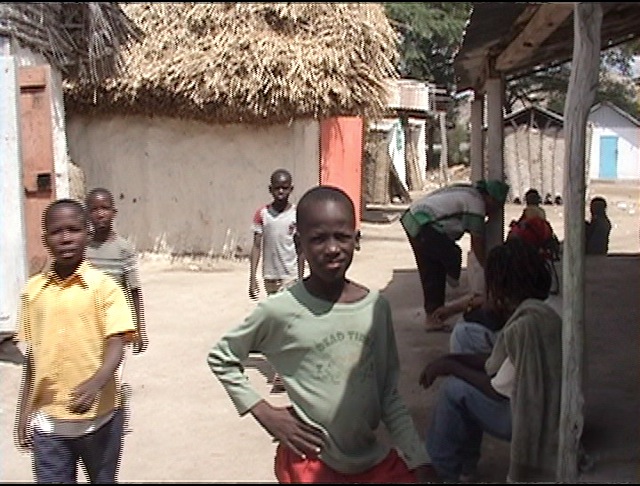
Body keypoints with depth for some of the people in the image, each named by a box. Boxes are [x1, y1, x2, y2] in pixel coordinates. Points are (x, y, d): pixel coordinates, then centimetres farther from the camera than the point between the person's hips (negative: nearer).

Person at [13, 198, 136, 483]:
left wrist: (93, 385, -32)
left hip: (98, 416, -2)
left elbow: (115, 346, -14)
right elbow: (32, 356, 9)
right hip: (47, 419, 2)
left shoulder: (104, 286, -8)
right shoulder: (33, 290, 3)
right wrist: (23, 413, 9)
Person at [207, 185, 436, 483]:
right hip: (310, 462, -3)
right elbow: (220, 357, -1)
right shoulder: (280, 310, -15)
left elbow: (390, 395, 4)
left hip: (374, 458, 4)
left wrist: (420, 460, -1)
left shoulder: (377, 306, -5)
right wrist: (265, 413, -8)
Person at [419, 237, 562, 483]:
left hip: (537, 423, -10)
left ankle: (443, 471, 14)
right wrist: (451, 360, 6)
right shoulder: (541, 313, 7)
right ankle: (463, 467, 26)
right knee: (470, 382, 17)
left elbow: (499, 391, -16)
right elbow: (497, 364, 14)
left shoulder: (523, 326, -24)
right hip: (552, 414, 10)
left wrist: (451, 367, -4)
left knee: (455, 389, -5)